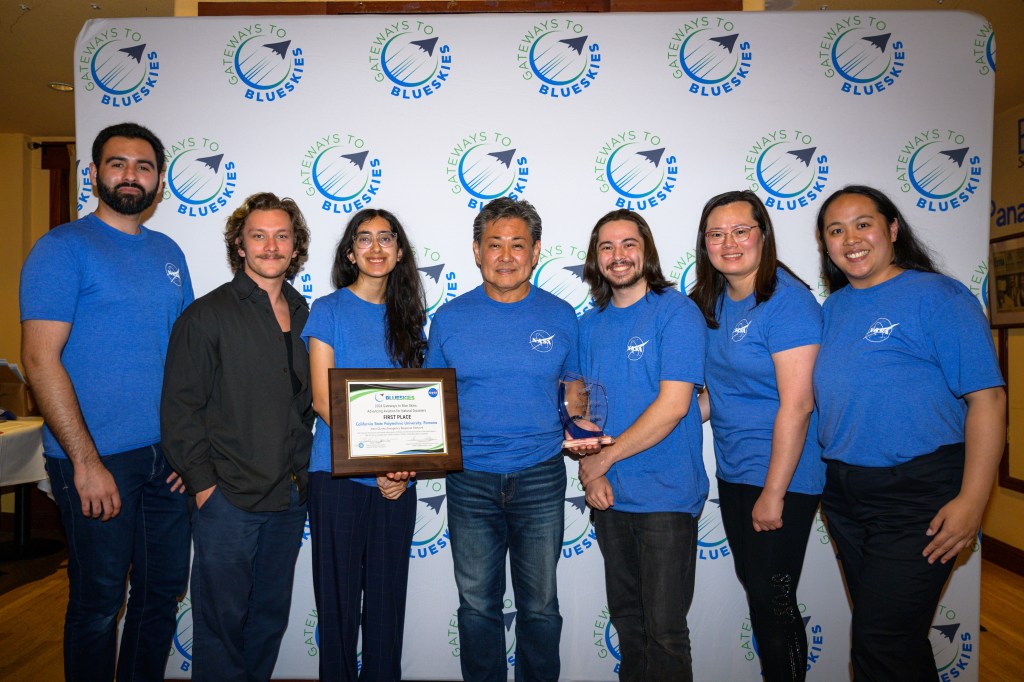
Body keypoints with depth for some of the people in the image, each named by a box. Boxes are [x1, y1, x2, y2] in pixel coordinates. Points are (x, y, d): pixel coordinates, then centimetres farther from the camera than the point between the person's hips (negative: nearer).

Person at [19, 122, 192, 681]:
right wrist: (86, 462, -17)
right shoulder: (62, 248, -7)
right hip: (97, 460, -5)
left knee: (162, 592, 16)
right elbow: (40, 359, -14)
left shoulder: (168, 253, 10)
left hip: (168, 459, 6)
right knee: (98, 605, 9)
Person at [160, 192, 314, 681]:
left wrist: (301, 472, 8)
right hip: (227, 496, -5)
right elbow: (179, 408, -8)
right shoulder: (207, 315, -6)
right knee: (222, 619, 7)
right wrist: (203, 481, -11)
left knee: (271, 617, 17)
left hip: (290, 498, 5)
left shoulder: (305, 317, 10)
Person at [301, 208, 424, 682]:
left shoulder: (408, 317, 10)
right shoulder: (328, 310, -1)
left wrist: (404, 467, -6)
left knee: (388, 595, 11)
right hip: (339, 474, -3)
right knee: (339, 595, 6)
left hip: (397, 480, 3)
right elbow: (322, 400, -7)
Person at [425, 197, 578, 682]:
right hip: (469, 482, 1)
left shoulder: (561, 317, 1)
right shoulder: (449, 318, 1)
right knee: (477, 606, 13)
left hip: (540, 479, 0)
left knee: (540, 607, 12)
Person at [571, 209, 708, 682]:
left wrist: (603, 459, -12)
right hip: (609, 495, 6)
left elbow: (673, 405, -17)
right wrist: (590, 471, -4)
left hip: (665, 495, -5)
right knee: (625, 618, 18)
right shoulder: (591, 324, 9)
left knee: (664, 630, 4)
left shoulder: (676, 311, -9)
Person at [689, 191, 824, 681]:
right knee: (753, 585, 19)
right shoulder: (712, 302, 6)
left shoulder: (787, 300, -17)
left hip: (780, 477, -7)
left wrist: (773, 493, -20)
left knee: (772, 598, 3)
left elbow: (796, 404, -21)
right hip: (733, 472, 8)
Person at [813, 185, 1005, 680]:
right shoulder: (832, 309, 9)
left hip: (917, 499, -6)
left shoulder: (937, 295, -9)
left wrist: (971, 501, -19)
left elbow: (986, 398, -14)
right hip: (843, 496, 6)